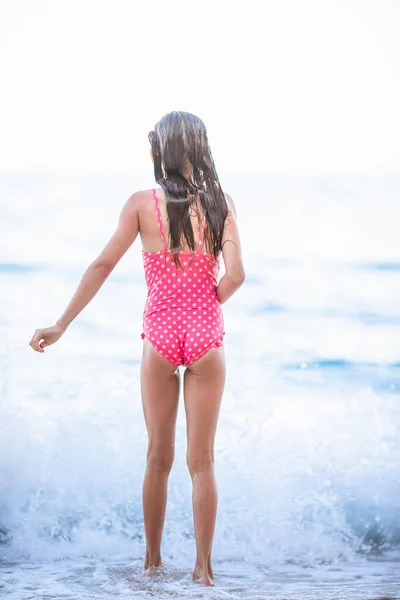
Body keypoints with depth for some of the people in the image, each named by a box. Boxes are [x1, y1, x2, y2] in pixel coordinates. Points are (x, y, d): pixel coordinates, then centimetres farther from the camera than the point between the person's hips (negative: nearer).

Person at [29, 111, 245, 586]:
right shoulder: (220, 203, -3)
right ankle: (203, 567, 7)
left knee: (158, 458, 14)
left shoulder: (142, 204, -5)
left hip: (159, 337, 0)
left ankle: (152, 560, 24)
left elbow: (102, 266, -6)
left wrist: (61, 325, 0)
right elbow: (234, 275, -11)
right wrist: (206, 307, 9)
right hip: (205, 336, 0)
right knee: (201, 461, 6)